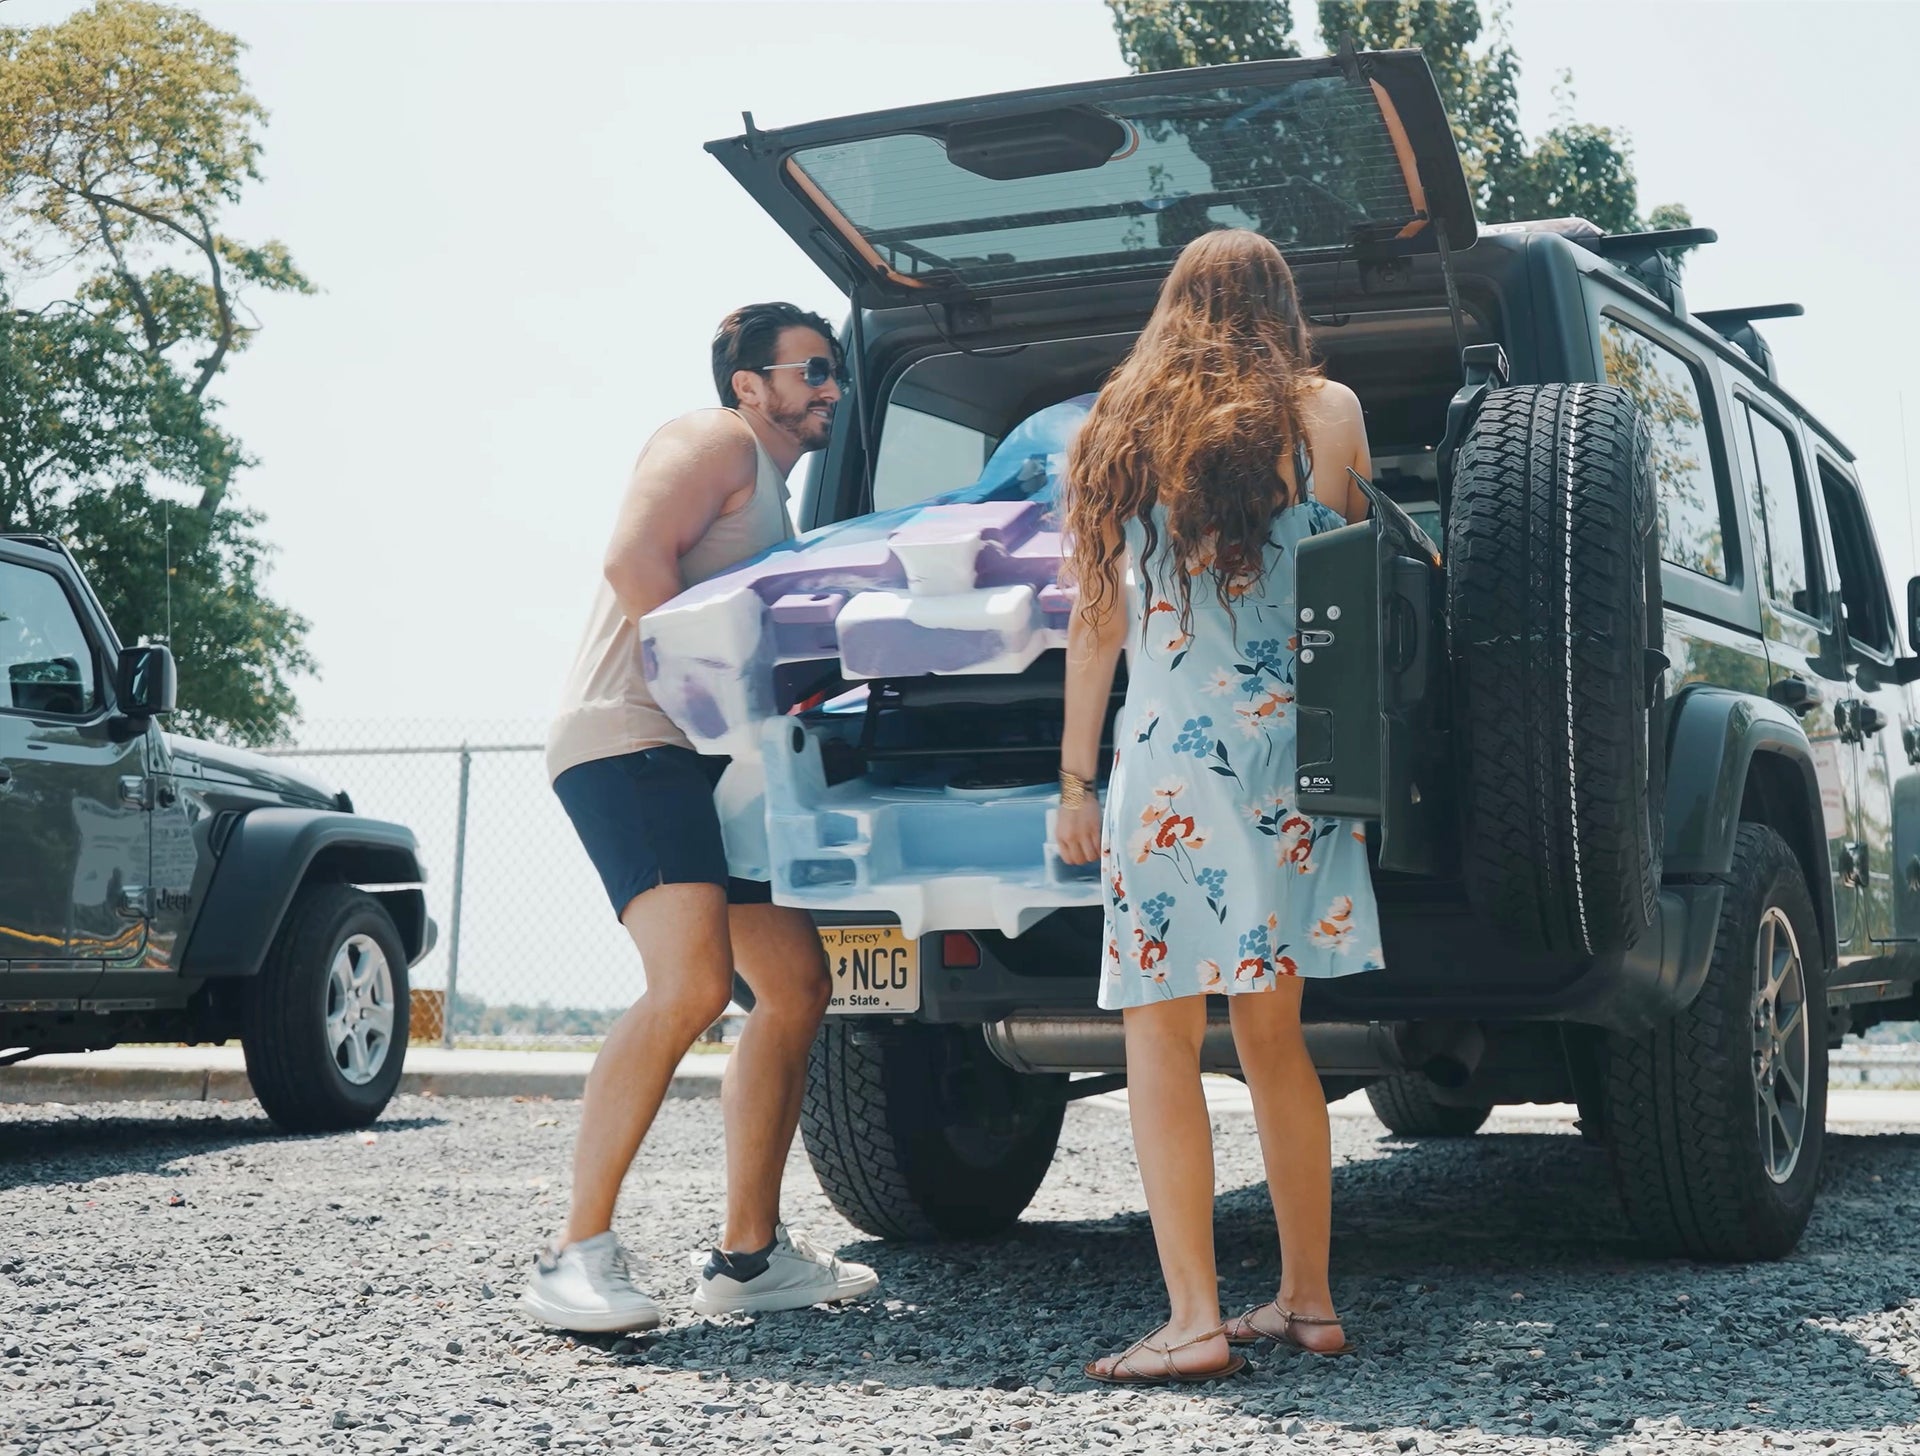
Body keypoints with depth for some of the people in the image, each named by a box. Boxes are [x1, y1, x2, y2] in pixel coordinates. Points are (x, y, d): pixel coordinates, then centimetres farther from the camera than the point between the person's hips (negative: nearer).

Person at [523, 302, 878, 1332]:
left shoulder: (774, 495, 29)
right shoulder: (717, 443, 0)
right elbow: (633, 559, -16)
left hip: (711, 764, 11)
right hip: (632, 744, -10)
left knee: (795, 985, 7)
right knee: (692, 984, -25)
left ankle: (749, 1256, 12)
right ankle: (578, 1257, -20)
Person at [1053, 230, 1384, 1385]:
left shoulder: (1125, 430, 7)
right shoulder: (1328, 414, 6)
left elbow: (1098, 621, 6)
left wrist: (1076, 776, 9)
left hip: (1171, 762, -2)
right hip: (1292, 758, 3)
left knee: (1163, 1038, -1)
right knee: (1273, 1036, 13)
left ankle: (1195, 1321, -8)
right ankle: (1308, 1301, 17)